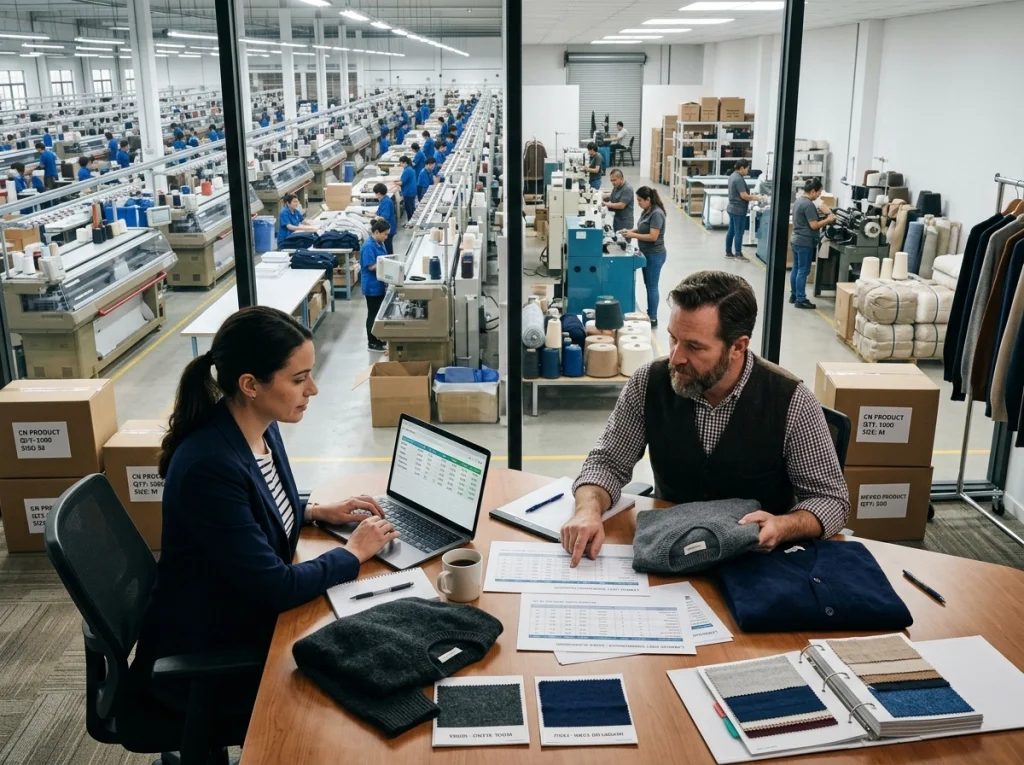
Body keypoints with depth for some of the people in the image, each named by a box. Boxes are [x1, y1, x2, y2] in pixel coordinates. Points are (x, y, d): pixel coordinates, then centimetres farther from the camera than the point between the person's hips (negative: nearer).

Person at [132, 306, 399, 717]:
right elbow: (275, 588, -28)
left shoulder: (262, 429, -5)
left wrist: (317, 511, 2)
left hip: (251, 613, 8)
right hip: (204, 656, -8)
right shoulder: (209, 466, -32)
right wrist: (355, 552, -15)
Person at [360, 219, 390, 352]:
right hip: (372, 286, -9)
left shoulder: (379, 243, 6)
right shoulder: (368, 246, -22)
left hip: (379, 284, 9)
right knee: (373, 314, 1)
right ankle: (372, 343, 12)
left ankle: (378, 339, 28)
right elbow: (371, 266, -23)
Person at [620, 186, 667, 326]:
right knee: (648, 285, 16)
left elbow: (653, 236, -24)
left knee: (652, 286, -2)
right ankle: (649, 314, 27)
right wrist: (630, 231, 0)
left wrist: (633, 235, -21)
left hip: (655, 255, -9)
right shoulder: (645, 211, 6)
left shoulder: (657, 214, -21)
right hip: (647, 254, 9)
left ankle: (653, 319, 6)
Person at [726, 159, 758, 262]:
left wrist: (751, 196, 14)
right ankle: (738, 254, 1)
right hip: (738, 210, -10)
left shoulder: (733, 176, 11)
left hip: (732, 208, 10)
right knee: (738, 233, -3)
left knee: (731, 231, 13)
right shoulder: (739, 179, -21)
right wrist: (756, 198, -11)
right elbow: (744, 196, -22)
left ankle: (728, 252, 18)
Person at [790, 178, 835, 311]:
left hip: (796, 240, 10)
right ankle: (800, 300, -3)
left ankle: (794, 295, 21)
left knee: (796, 269, 14)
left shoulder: (798, 201, 11)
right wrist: (828, 220, -9)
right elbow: (814, 225, -20)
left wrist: (823, 218, 15)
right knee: (803, 271, -5)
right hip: (805, 243, -10)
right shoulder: (808, 204, -19)